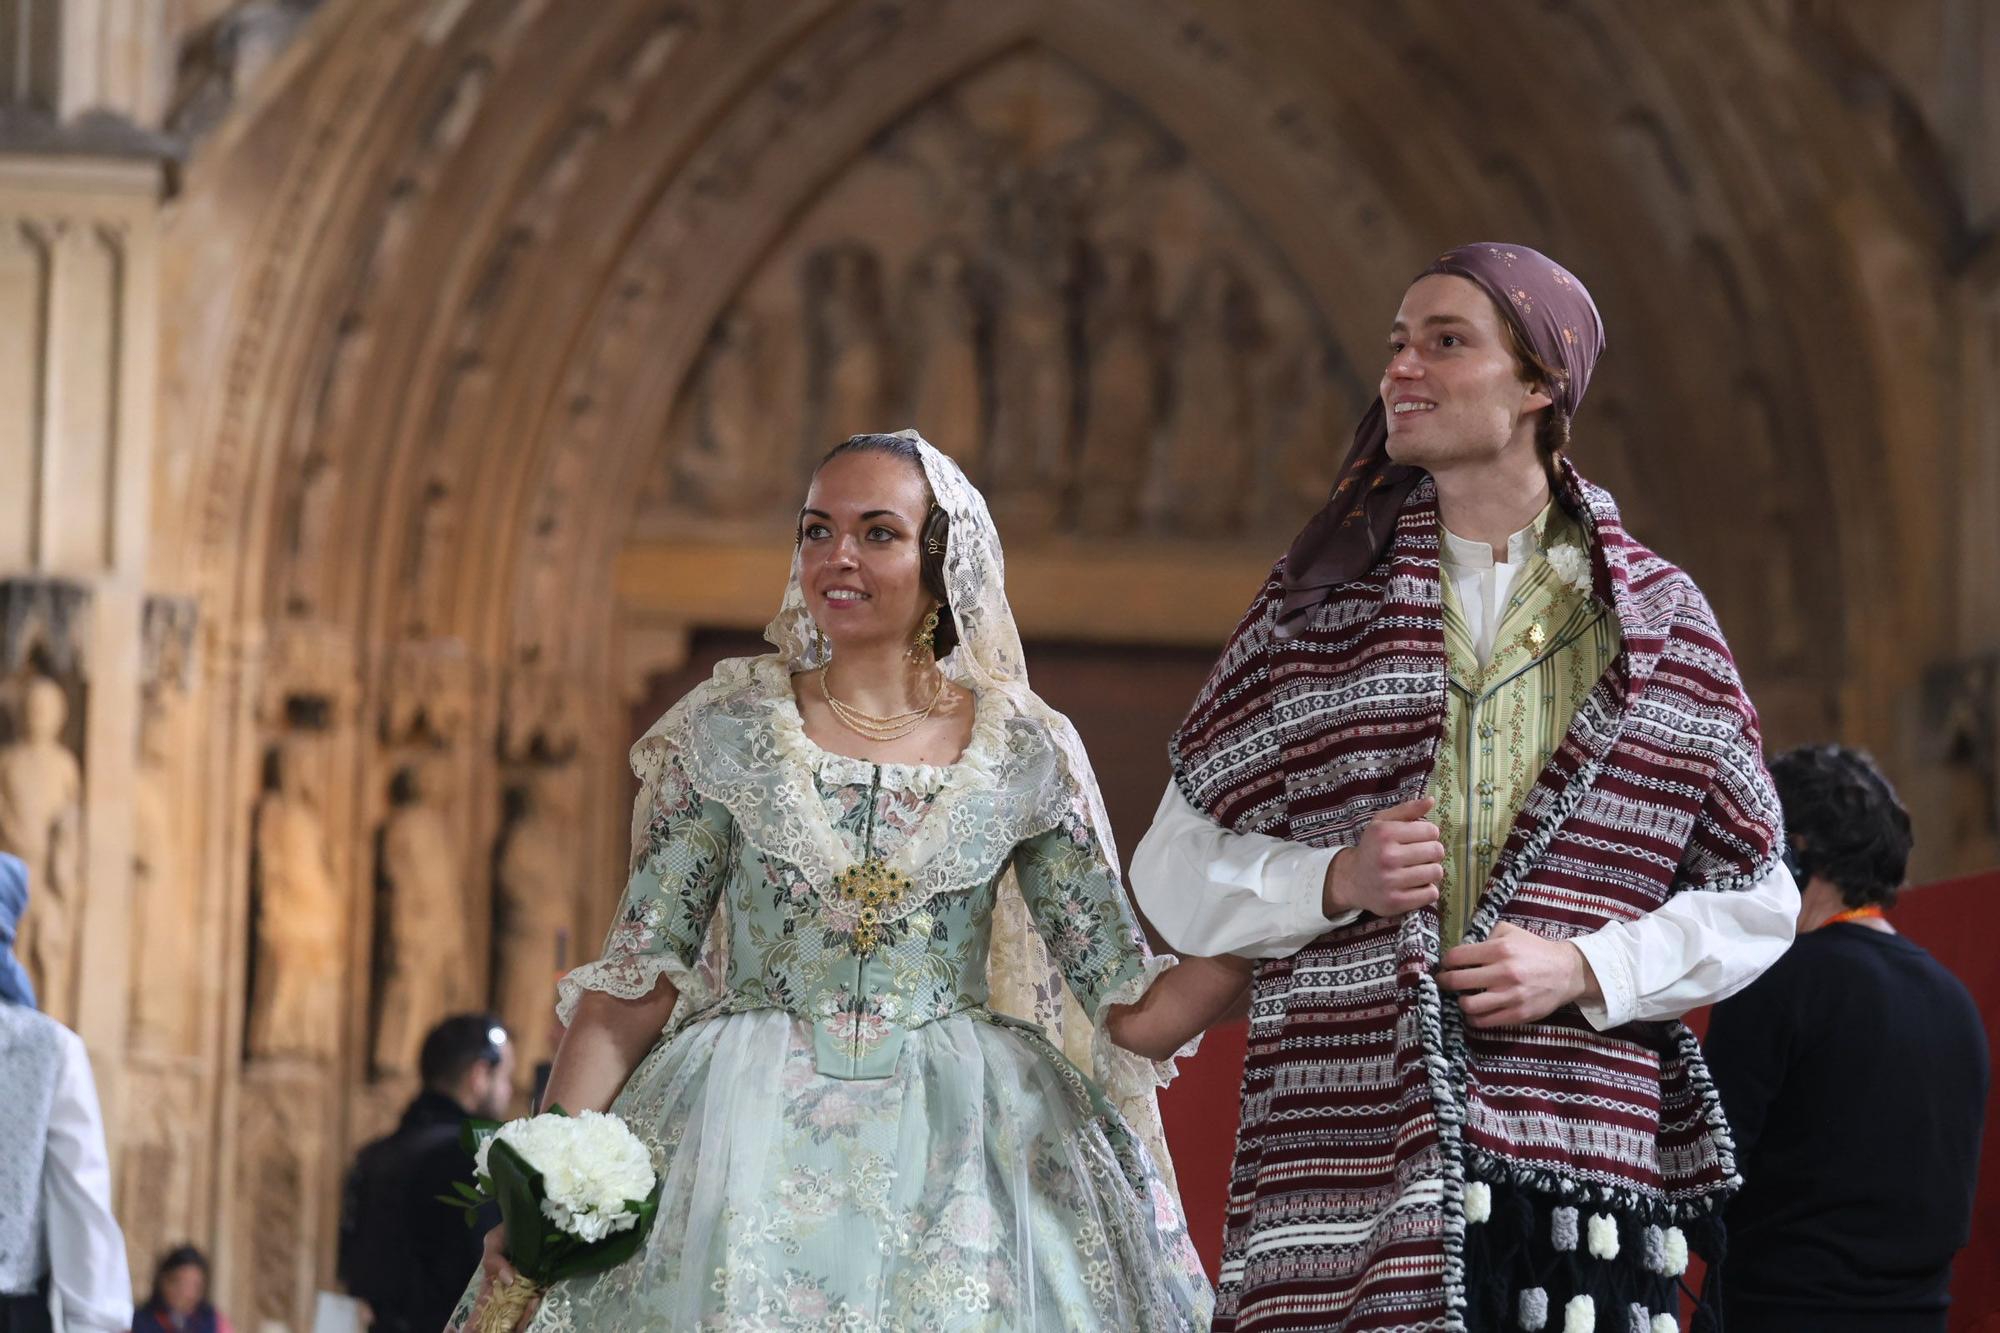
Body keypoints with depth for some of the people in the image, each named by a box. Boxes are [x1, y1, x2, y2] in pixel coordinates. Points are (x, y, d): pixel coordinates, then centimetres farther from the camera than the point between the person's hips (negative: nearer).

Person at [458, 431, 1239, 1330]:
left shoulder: (1023, 756, 5)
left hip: (956, 1149, 0)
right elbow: (638, 978, 2)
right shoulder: (729, 731, 4)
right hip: (753, 1140, 0)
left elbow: (1133, 1005, 4)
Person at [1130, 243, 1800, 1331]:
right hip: (1344, 1146, 0)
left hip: (1581, 1155, 0)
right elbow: (1175, 874, 12)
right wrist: (1336, 880, -7)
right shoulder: (1314, 604, 11)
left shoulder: (1657, 618, 10)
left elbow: (1755, 903, 11)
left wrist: (1584, 969, -5)